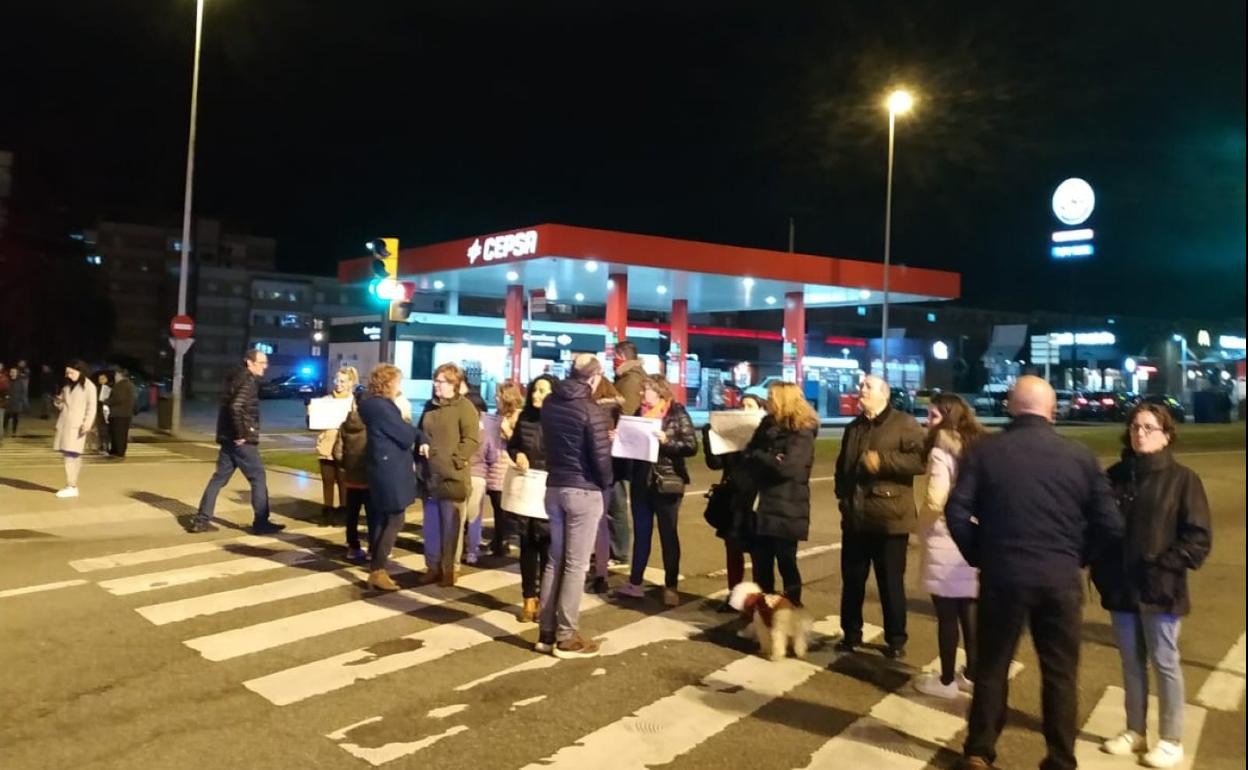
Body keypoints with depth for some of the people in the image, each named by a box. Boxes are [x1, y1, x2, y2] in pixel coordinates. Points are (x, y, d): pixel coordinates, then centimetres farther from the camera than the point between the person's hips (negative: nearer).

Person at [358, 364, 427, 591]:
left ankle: (375, 564, 26)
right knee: (394, 521, -4)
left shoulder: (380, 404, 12)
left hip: (386, 468, 10)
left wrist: (421, 439, -6)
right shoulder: (380, 406, -20)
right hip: (390, 470, -10)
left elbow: (404, 429, 11)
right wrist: (419, 438, 3)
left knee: (382, 518, 16)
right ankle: (377, 571, 0)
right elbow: (405, 435, -18)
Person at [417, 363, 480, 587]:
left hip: (453, 478, -6)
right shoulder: (430, 406, 14)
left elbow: (472, 439, -15)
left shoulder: (464, 407, -7)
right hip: (430, 476, 7)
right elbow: (420, 435, 25)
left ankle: (450, 569, 13)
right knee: (431, 526, 12)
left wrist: (454, 461, -18)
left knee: (451, 527, 2)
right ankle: (433, 567, 23)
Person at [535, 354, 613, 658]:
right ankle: (566, 637, 5)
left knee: (555, 560, 13)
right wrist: (605, 485, 2)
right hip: (584, 491, -7)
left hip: (554, 487, 7)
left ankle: (547, 632, 18)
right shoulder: (592, 411, -15)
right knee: (575, 564, 0)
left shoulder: (549, 403, 7)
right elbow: (601, 457, -14)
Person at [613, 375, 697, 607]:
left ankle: (671, 586, 15)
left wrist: (666, 441, -23)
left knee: (668, 534, 6)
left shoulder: (677, 413, -7)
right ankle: (635, 582, 21)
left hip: (667, 482, -4)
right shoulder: (641, 411, 7)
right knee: (641, 532, 12)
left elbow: (692, 446, -12)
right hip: (641, 481, 4)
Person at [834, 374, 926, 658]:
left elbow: (920, 460, -19)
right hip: (855, 518, 6)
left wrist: (882, 460, -23)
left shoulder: (905, 424, -6)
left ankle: (896, 640, 19)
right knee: (852, 581, 12)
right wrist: (842, 495, 11)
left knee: (891, 584, 4)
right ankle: (851, 634, 26)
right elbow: (842, 466, 25)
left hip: (889, 518, -6)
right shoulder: (853, 427, 16)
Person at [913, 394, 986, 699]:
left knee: (947, 614, 2)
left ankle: (947, 680, 12)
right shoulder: (976, 448, 8)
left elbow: (934, 501, -22)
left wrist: (922, 528, -5)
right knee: (969, 609, 16)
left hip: (945, 542, -8)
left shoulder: (941, 452, -15)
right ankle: (971, 673, 27)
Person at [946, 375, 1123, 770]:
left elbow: (957, 513, -11)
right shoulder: (1079, 455, -2)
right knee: (1060, 672, 14)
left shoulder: (984, 451, -7)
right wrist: (1076, 557, 13)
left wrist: (979, 556, 5)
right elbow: (1110, 523, -2)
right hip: (1061, 578, 1)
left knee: (992, 666, 13)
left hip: (1002, 574, -1)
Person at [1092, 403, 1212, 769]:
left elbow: (1199, 537, -8)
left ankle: (1171, 741, 20)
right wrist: (1102, 570, 1)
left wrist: (1166, 566, -16)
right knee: (1131, 662, 14)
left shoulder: (1182, 479, -6)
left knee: (1164, 663, 6)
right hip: (1121, 588, 4)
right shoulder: (1116, 476, 6)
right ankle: (1135, 731, 27)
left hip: (1160, 590, -4)